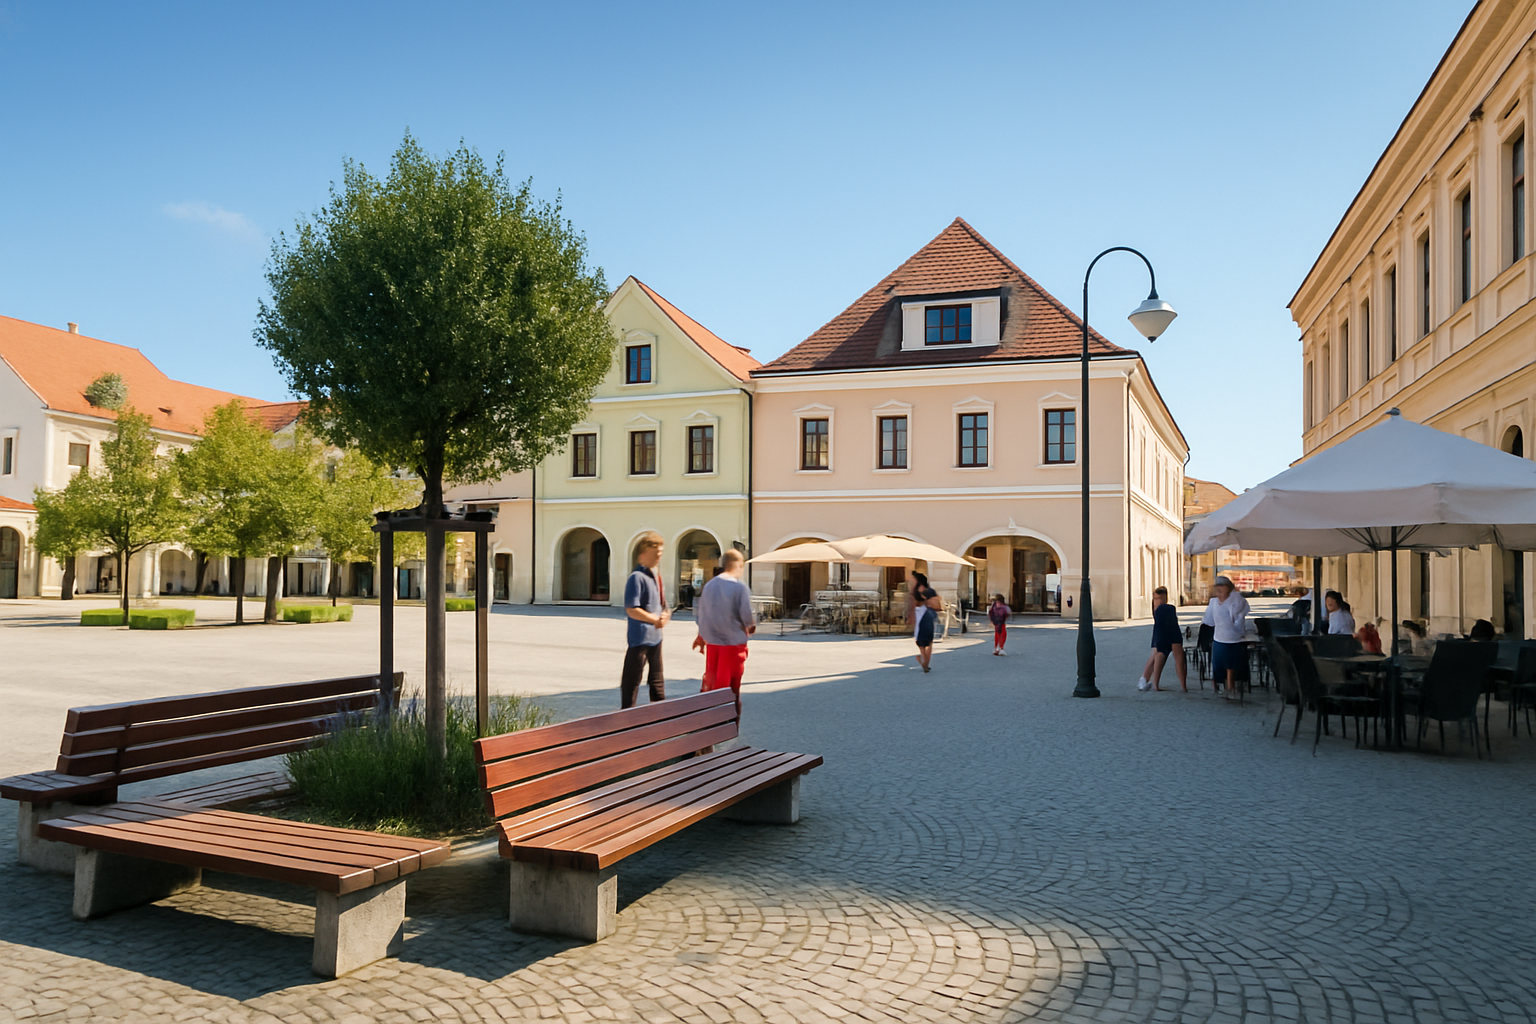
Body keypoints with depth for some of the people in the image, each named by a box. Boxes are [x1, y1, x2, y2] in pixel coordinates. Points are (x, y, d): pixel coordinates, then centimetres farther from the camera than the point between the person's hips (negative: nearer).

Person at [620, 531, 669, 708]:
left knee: (657, 680, 18)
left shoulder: (656, 576, 11)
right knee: (632, 680, -1)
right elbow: (632, 610, -21)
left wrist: (664, 616, -2)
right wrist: (655, 619, -19)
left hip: (655, 636, 9)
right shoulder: (637, 577, -16)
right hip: (640, 638, -9)